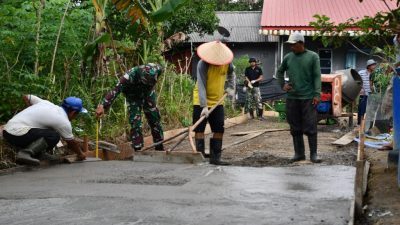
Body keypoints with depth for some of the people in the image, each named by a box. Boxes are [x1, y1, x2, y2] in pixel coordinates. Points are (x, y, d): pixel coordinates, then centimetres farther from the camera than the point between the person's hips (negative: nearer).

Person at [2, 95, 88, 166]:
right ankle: (25, 153, -18)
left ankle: (38, 153, 14)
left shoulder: (46, 103, 13)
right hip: (17, 134, -9)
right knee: (54, 136, -13)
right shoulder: (64, 121, -6)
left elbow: (26, 97, 26)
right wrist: (80, 154, 25)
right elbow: (72, 143, 6)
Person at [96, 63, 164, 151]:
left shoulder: (157, 69, -30)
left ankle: (159, 147, 20)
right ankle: (137, 149, -6)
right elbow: (115, 90, -47)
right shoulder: (130, 76, -42)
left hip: (148, 94, 3)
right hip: (133, 97, -3)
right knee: (135, 122, -13)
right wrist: (103, 106, -55)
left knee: (155, 120, 7)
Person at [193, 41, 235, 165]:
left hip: (217, 102, 5)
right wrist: (204, 106, -32)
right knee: (199, 129, -3)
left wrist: (231, 87, 4)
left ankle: (215, 157, 13)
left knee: (219, 130, 5)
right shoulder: (203, 64, -21)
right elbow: (201, 86, -26)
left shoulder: (227, 62, -6)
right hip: (201, 102, -5)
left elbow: (231, 74, 18)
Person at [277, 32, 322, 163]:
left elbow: (317, 76, -3)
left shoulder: (313, 57, 0)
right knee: (295, 128, 7)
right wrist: (282, 84, 10)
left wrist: (317, 94, -11)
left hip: (308, 98, -4)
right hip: (292, 98, 4)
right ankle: (299, 153, 16)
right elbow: (280, 72, 25)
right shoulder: (288, 57, 9)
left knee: (310, 127, -4)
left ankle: (313, 154, 3)